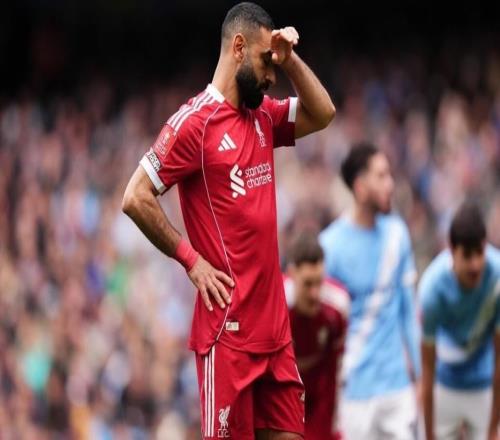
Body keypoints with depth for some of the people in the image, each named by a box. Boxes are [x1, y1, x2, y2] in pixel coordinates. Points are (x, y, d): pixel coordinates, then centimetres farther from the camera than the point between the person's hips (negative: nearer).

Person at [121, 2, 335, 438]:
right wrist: (192, 260, -11)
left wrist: (290, 59, 6)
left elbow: (323, 114, 20)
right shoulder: (194, 122, -10)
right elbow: (136, 198, -13)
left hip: (274, 322, 8)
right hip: (229, 325, -8)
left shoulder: (263, 116, 13)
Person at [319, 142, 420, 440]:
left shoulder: (396, 233, 5)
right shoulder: (330, 245, -10)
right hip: (354, 391, -4)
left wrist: (416, 374, 11)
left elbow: (408, 309, 12)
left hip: (398, 386, 4)